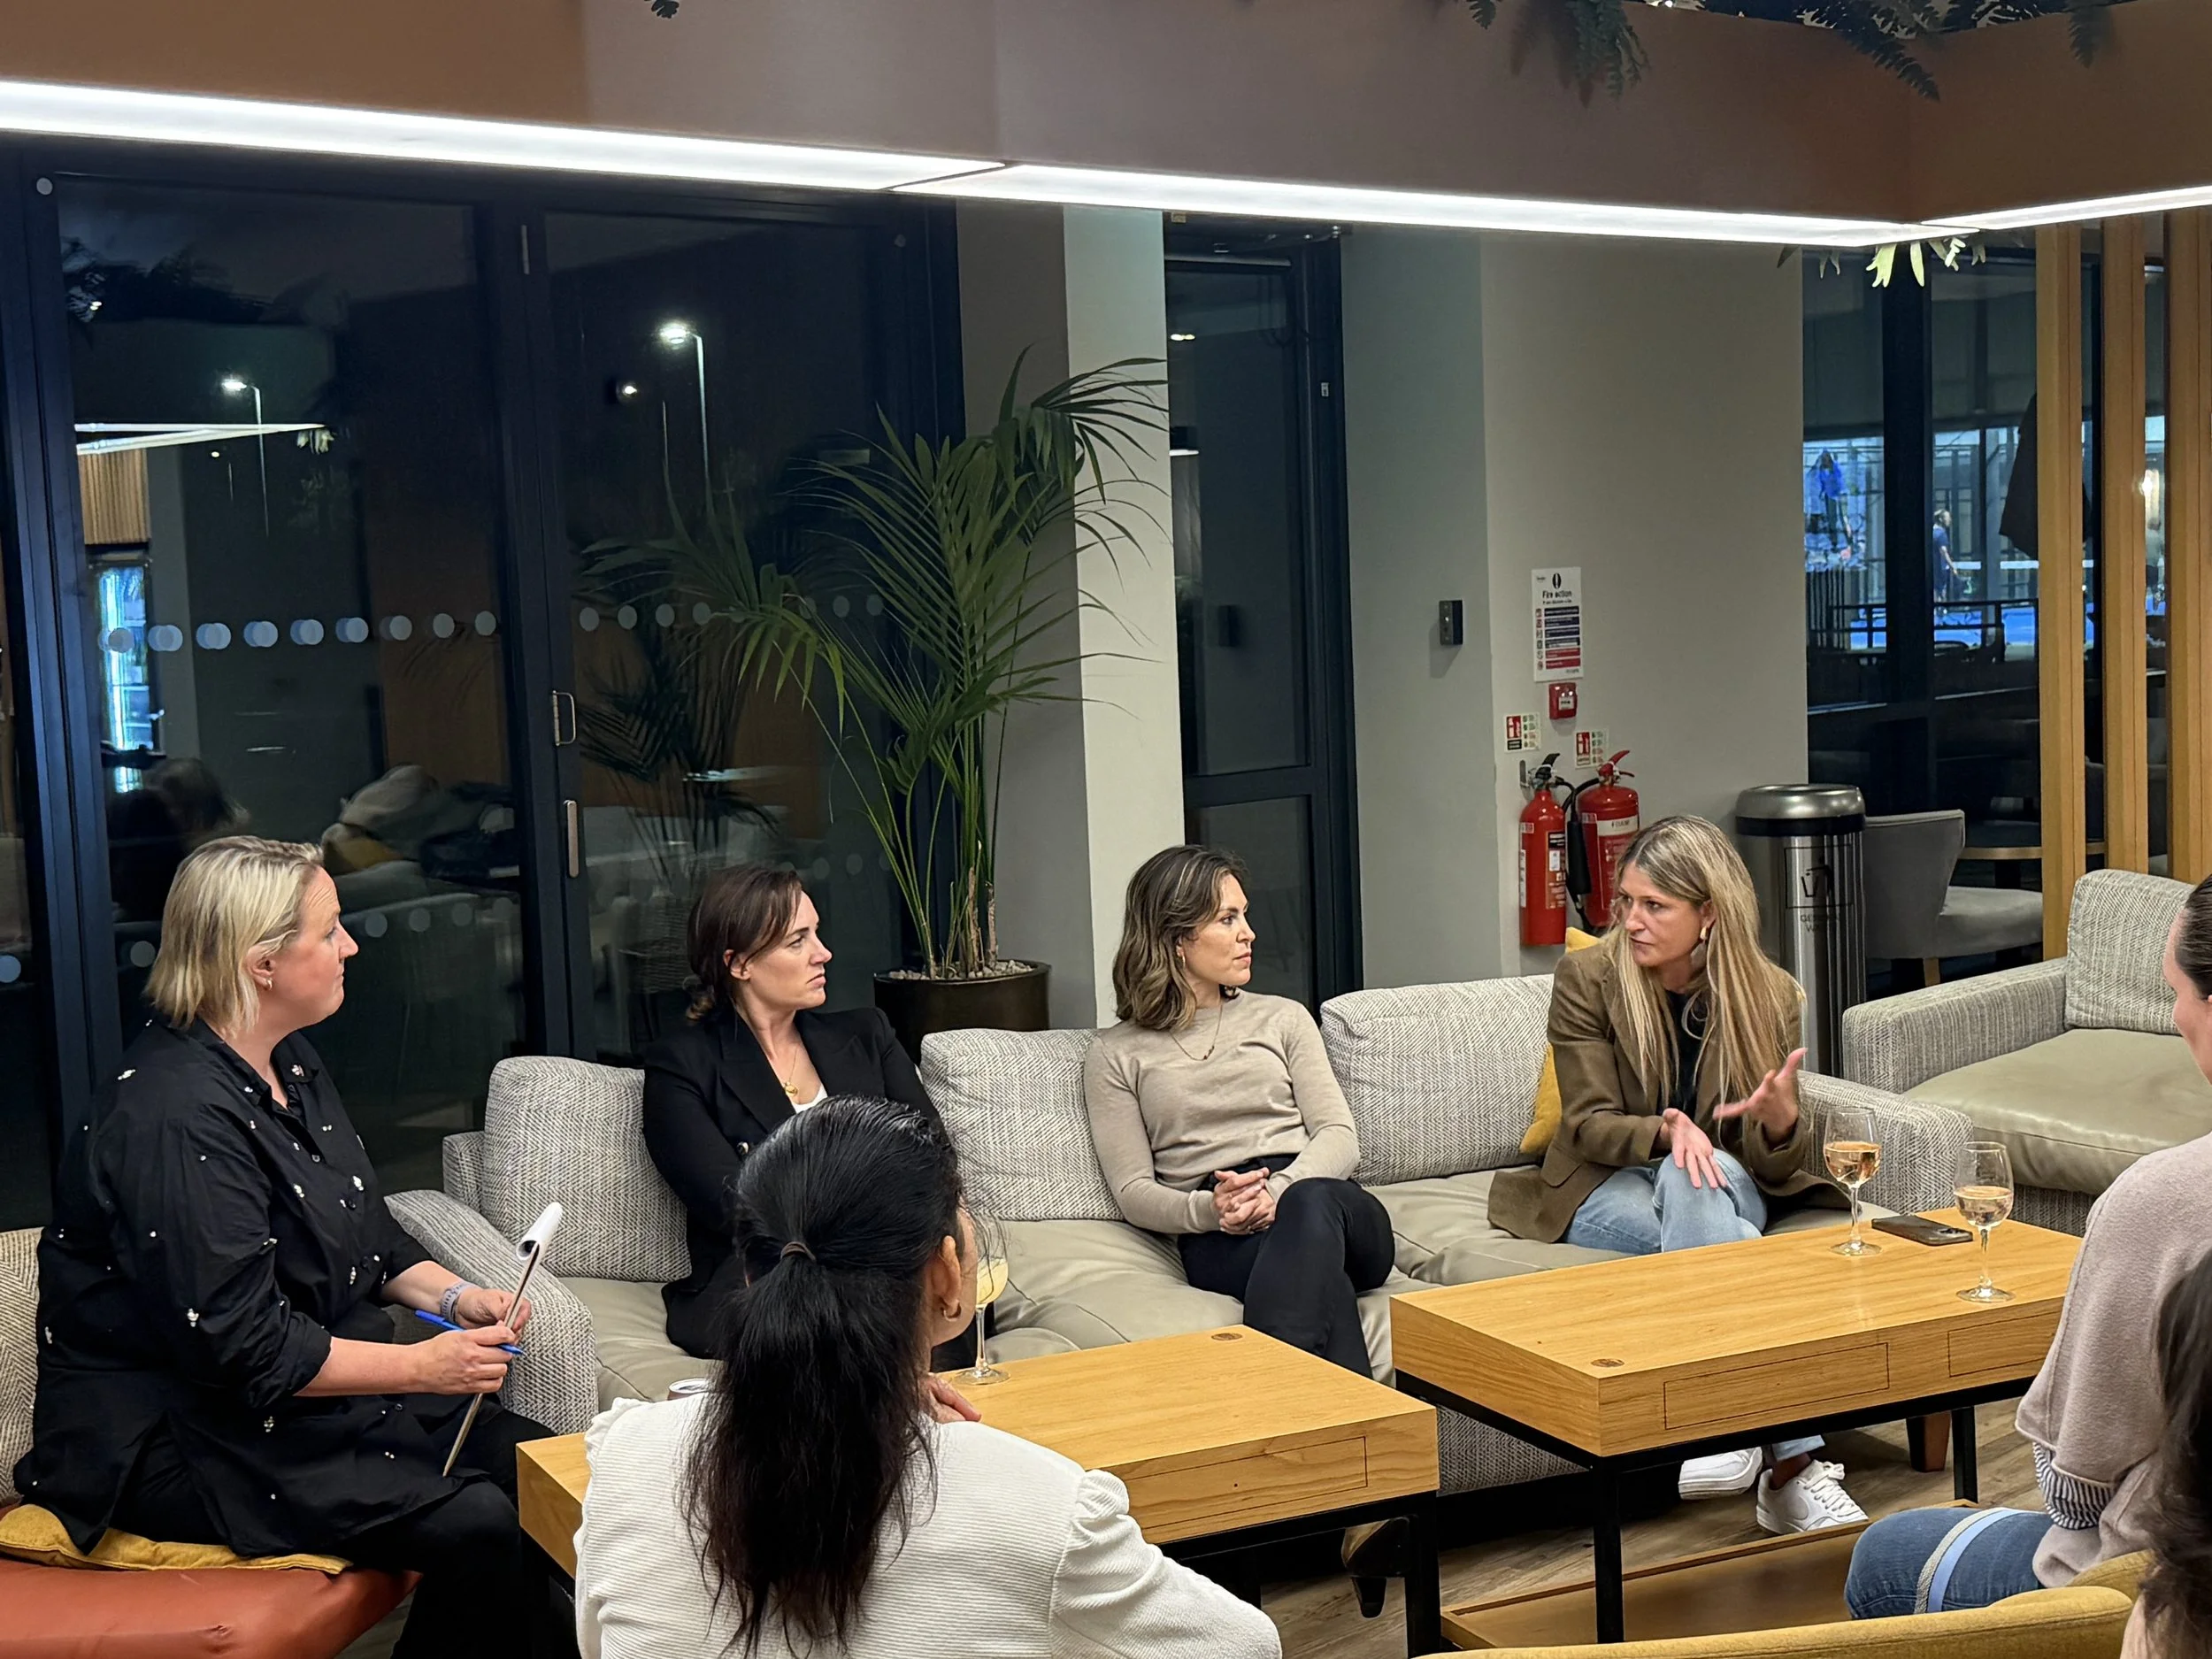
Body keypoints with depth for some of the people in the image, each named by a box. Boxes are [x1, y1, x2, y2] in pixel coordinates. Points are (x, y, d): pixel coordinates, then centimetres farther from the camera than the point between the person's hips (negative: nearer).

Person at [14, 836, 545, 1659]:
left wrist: (453, 1295, 1)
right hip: (175, 1442, -10)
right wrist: (423, 1367, -19)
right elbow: (241, 1350, -25)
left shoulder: (287, 1064, 9)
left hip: (311, 1392, 10)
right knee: (477, 1528, -24)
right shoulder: (180, 1119, -23)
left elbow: (366, 1234, 19)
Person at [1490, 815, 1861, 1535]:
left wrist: (1781, 1119, -30)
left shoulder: (1770, 994, -2)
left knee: (1697, 1184, -38)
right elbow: (1589, 1123, -8)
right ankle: (1795, 1457, -42)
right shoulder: (1586, 978, -6)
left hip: (1726, 1182, 1)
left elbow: (1779, 1166, -5)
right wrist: (1667, 1131, -31)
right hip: (1605, 1187, -1)